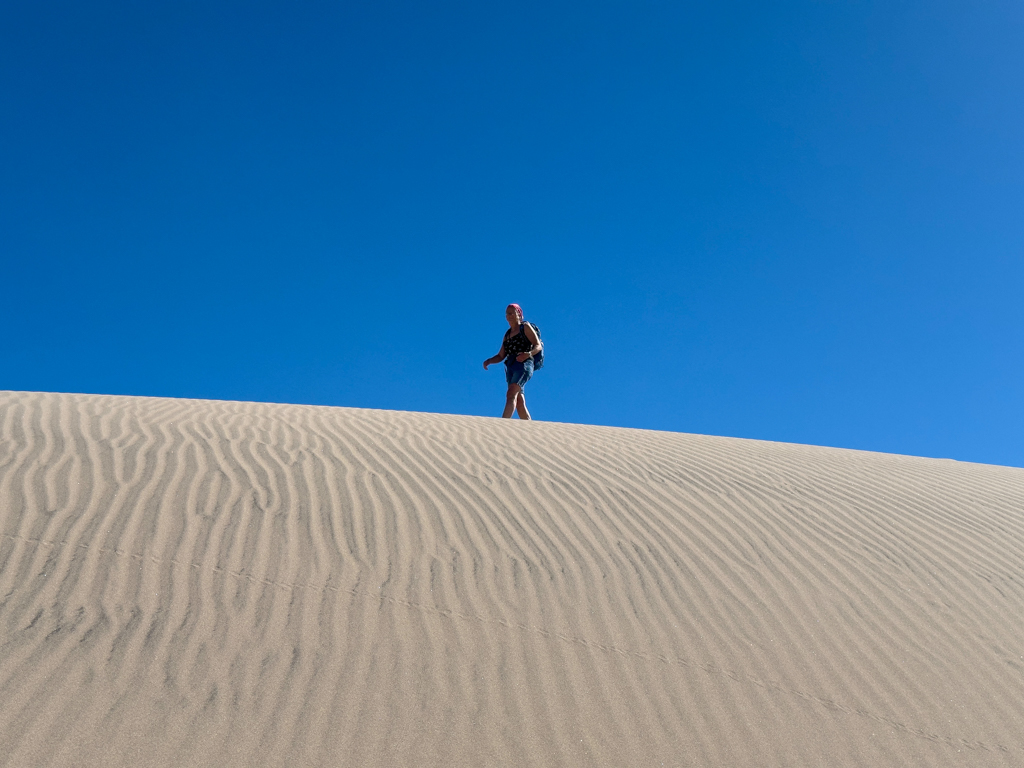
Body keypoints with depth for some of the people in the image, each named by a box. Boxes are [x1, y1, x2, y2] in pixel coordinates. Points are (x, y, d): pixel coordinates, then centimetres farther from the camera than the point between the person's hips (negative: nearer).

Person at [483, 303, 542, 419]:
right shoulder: (507, 334, 25)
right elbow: (501, 356, 22)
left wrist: (528, 354, -22)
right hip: (510, 366, 7)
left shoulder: (525, 327, 9)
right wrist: (489, 361, 2)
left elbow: (538, 346, -2)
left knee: (511, 394, -26)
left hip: (524, 364, -7)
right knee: (519, 402, 0)